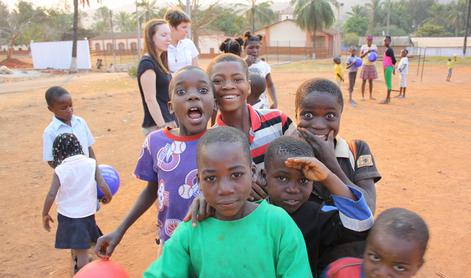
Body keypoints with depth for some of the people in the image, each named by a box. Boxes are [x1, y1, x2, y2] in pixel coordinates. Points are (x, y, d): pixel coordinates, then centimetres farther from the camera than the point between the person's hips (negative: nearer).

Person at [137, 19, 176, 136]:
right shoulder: (147, 63, -16)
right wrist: (162, 126, -19)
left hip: (168, 122, 9)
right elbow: (150, 99, -19)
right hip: (156, 126, -9)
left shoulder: (159, 61, 11)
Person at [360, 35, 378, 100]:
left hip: (372, 65, 3)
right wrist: (367, 52, -23)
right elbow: (361, 56, -10)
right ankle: (362, 96, 1)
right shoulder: (363, 47, -4)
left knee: (371, 81, 7)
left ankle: (371, 96, 14)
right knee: (364, 81, -3)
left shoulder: (374, 47, 3)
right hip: (365, 65, -3)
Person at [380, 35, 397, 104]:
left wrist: (394, 68, -16)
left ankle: (387, 100, -7)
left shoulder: (390, 50, -13)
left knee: (388, 83, -8)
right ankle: (388, 98, 18)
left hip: (388, 68, -10)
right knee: (388, 83, 12)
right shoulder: (387, 49, 17)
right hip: (386, 68, 10)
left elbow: (393, 59, -18)